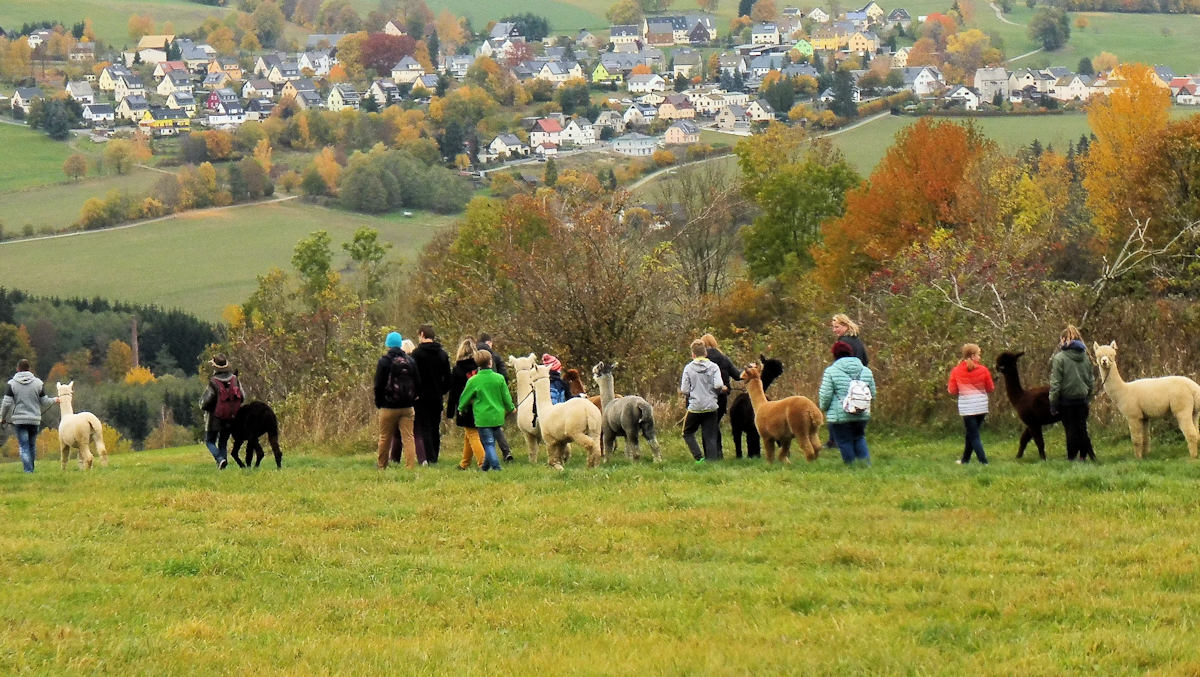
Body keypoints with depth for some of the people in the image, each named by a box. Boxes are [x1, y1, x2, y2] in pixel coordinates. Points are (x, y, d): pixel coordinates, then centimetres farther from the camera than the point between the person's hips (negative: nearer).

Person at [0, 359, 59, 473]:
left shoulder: (12, 383, -4)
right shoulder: (38, 383, 1)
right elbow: (44, 402, 4)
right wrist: (54, 400, 25)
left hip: (19, 420, -2)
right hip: (35, 420, 2)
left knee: (24, 447, -2)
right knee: (32, 445, 15)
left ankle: (28, 470, -11)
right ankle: (31, 468, 21)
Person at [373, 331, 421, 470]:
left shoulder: (384, 361, -7)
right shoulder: (409, 361, 3)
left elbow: (379, 385, -7)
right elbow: (418, 383, 7)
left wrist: (378, 402, 6)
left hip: (389, 407, -2)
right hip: (407, 407, 2)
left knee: (385, 438, 10)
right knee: (408, 437, 0)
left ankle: (381, 465, 20)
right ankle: (410, 466, -8)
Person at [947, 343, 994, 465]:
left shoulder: (956, 371, -5)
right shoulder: (983, 370, -4)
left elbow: (952, 391, 0)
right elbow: (990, 388, 5)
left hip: (967, 408, -2)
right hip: (981, 407, 2)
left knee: (973, 435, 0)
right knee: (971, 433, 18)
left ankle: (983, 461, -11)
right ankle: (965, 459, 27)